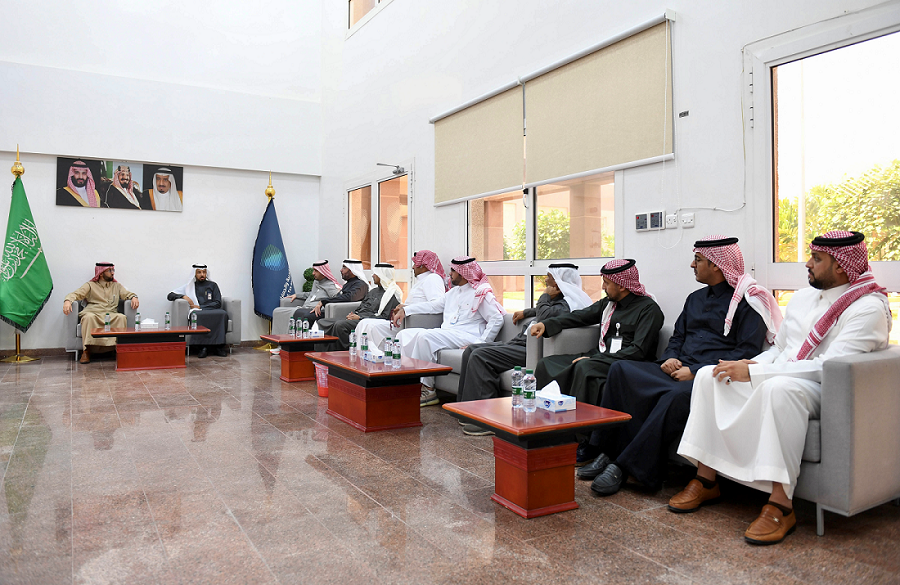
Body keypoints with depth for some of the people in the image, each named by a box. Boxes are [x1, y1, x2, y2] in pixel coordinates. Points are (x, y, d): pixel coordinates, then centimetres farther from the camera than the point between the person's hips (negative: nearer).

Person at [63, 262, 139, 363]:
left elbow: (128, 294, 17)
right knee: (89, 317, -37)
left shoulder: (116, 286, 27)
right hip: (93, 313, -1)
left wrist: (134, 297, -8)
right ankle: (86, 351, -33)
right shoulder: (90, 285, 18)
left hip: (111, 315, 2)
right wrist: (68, 301, -18)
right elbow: (76, 294, 5)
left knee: (121, 317, -32)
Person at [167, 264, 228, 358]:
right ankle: (203, 346, -34)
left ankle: (218, 346, -30)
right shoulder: (189, 286, 22)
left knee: (222, 314, -36)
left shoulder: (212, 285, 20)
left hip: (212, 311, 0)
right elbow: (170, 296, 18)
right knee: (195, 315, -39)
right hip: (197, 312, 0)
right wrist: (184, 296, -2)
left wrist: (200, 307, -4)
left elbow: (218, 303, 8)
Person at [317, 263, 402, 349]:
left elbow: (385, 317, -12)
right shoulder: (373, 290, 24)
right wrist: (352, 314, 2)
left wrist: (360, 317, -15)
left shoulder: (392, 294, -4)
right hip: (357, 319, 9)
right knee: (322, 322, -6)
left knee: (340, 324, -34)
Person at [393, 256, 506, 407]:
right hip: (446, 334, 9)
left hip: (466, 336, -9)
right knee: (406, 334, -4)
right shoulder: (453, 292, 23)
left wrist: (479, 343, -17)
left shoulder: (480, 293, -3)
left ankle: (428, 389, -23)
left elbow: (497, 320, -9)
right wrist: (405, 310, 26)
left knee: (425, 336, -30)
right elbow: (433, 305, 32)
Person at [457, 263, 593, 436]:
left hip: (529, 350, -11)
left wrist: (545, 297, -9)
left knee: (479, 356, -23)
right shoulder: (555, 299, 19)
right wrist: (525, 313, 34)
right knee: (471, 350, 6)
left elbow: (544, 315, -27)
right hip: (518, 342, 11)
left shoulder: (566, 304, -12)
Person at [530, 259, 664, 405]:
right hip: (601, 357, 8)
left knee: (584, 366, -37)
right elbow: (579, 316, 23)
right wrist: (546, 325, 8)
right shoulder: (608, 303, 17)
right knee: (547, 364, -9)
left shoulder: (649, 309, -5)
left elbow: (638, 351, -14)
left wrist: (595, 359, -21)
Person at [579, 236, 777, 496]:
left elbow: (748, 351, -9)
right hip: (679, 371, 7)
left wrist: (696, 371, -16)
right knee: (621, 370, -15)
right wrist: (670, 358, 2)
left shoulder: (748, 301, 0)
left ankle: (625, 466, -30)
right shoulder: (695, 298, 25)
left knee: (677, 396, -38)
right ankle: (608, 452, -20)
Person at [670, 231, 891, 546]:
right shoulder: (802, 297, 16)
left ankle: (781, 504, -35)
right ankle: (706, 480, -10)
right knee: (709, 375, -11)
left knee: (779, 387, -40)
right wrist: (749, 364, -1)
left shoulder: (869, 307, -10)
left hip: (824, 391, -8)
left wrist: (753, 373, -23)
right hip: (779, 377, 8)